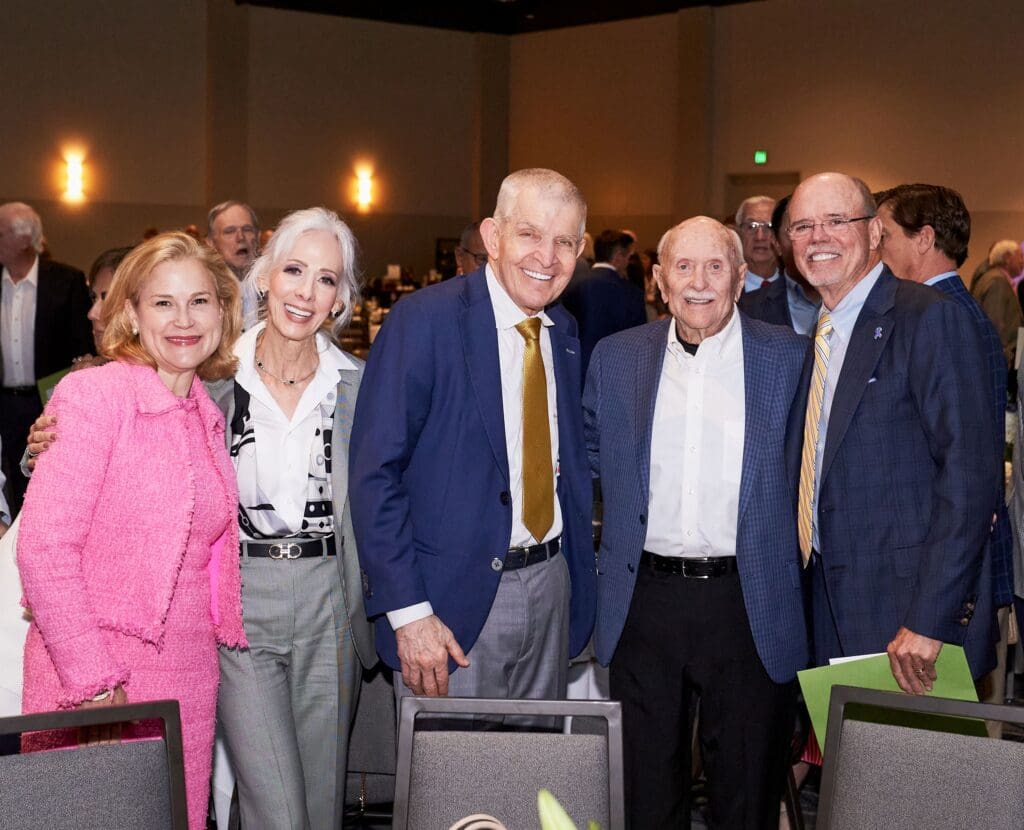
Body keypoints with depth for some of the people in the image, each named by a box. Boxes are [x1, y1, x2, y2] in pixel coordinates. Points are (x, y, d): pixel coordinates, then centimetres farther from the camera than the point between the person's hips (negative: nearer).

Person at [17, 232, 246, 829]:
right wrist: (94, 684, -17)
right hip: (93, 682, -6)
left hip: (188, 681, 6)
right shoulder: (93, 394, -9)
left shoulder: (209, 415, 11)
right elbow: (43, 549, -15)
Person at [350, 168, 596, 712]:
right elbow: (373, 474, -15)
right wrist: (408, 612, -19)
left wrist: (579, 586, 10)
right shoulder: (424, 320, -13)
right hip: (454, 603, -6)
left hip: (550, 589, 6)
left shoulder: (564, 333, 8)